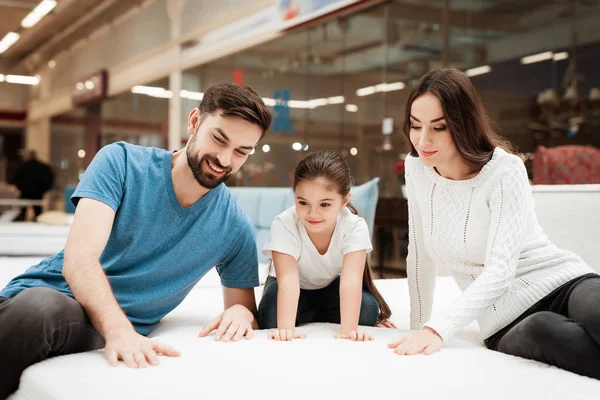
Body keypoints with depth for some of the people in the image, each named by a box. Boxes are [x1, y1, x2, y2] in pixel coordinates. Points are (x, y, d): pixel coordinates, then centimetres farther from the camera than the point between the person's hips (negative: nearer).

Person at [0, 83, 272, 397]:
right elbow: (79, 259, -18)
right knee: (40, 306, -39)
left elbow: (248, 309, 13)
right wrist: (119, 330, -37)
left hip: (121, 330, 2)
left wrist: (241, 313, -14)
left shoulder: (234, 226, 2)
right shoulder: (122, 162, -6)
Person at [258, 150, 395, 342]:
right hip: (296, 289, -1)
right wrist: (286, 329, -55)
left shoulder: (355, 227, -30)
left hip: (331, 286, 2)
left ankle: (310, 320, 0)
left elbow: (351, 279, -39)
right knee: (271, 316, -30)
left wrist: (348, 331, -51)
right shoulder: (284, 225, -33)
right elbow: (288, 280, -42)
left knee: (367, 309, -24)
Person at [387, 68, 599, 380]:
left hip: (564, 284, -3)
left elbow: (500, 269, -22)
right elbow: (420, 255, 11)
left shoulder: (504, 171, -13)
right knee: (541, 333, -37)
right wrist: (419, 328, 13)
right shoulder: (416, 168, 1)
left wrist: (438, 328, -33)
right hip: (507, 322, 3)